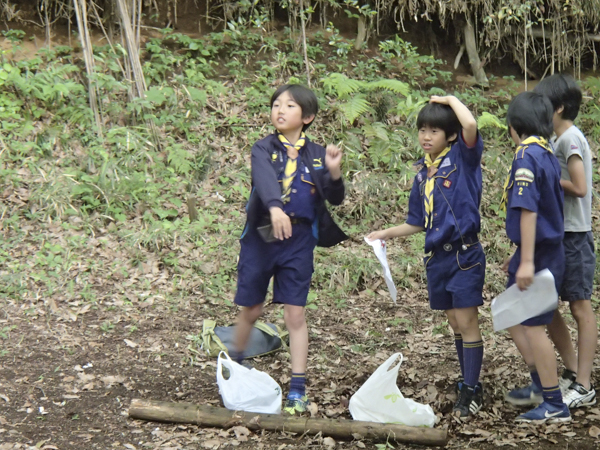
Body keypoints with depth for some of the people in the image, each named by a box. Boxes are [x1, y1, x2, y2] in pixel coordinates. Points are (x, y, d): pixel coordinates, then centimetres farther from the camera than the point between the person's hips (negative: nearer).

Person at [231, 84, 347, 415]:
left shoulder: (316, 155, 4)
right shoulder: (264, 149, -4)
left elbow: (335, 199, 1)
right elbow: (264, 178, -25)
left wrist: (334, 171, -19)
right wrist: (274, 207, -45)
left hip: (298, 240, 1)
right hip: (261, 236, -1)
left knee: (295, 314, 0)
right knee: (250, 310, 10)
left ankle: (298, 388, 6)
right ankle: (236, 366, 35)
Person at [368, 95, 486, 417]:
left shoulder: (463, 159, -6)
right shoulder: (423, 173, 12)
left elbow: (470, 125, -28)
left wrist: (450, 99, -12)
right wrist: (388, 233, 14)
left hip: (464, 254, -6)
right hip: (437, 256, 6)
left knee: (467, 322, -4)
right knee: (455, 324, 12)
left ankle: (471, 391, 4)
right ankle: (469, 384, 23)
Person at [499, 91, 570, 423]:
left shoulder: (527, 156, -17)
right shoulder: (548, 155, 12)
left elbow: (528, 210, -23)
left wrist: (527, 261, -24)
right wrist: (519, 257, 23)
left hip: (539, 255, -9)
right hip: (548, 250, 9)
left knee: (533, 327, -1)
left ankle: (555, 405, 6)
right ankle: (541, 384, 27)